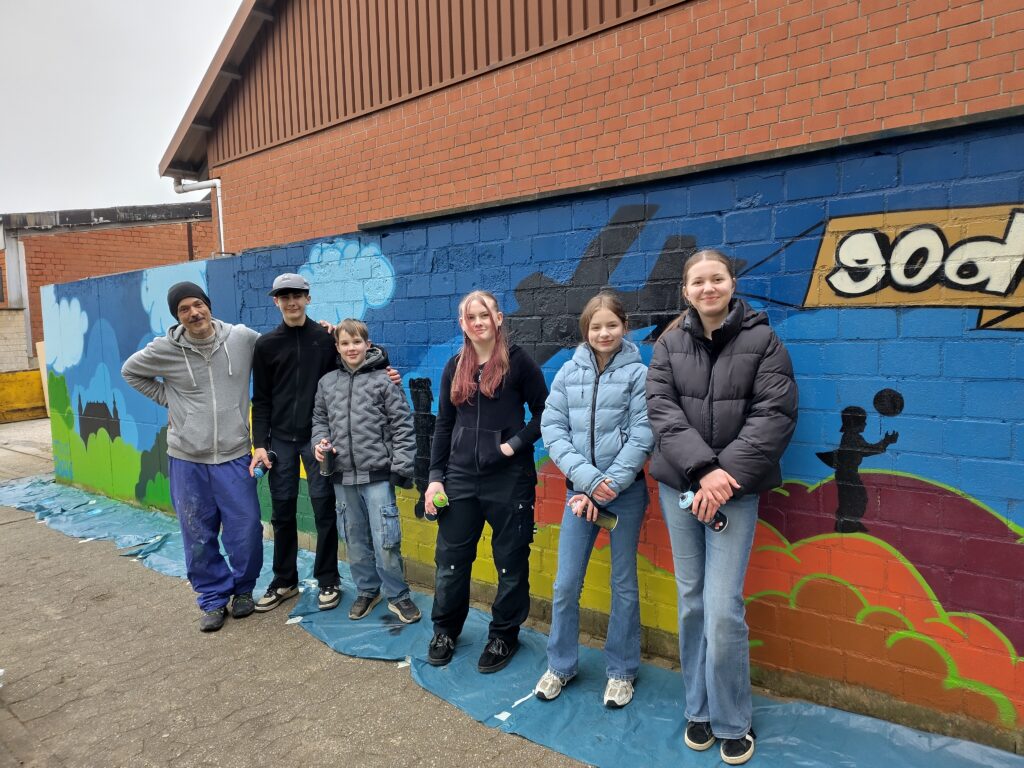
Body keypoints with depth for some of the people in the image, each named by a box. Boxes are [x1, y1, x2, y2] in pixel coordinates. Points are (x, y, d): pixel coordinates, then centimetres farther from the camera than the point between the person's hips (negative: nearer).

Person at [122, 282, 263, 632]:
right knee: (198, 536, 9)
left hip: (234, 456, 0)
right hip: (187, 459, 1)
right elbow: (130, 371, 16)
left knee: (246, 530, 3)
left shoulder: (242, 338, -5)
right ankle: (213, 599, 27)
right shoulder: (165, 349, -3)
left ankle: (243, 589, 27)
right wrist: (166, 398, 5)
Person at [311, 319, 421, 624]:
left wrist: (402, 467, -10)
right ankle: (367, 590, 33)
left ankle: (398, 596, 17)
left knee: (385, 541, -2)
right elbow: (319, 419, 19)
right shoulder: (327, 382, 8)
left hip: (377, 475, -4)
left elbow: (403, 426, -6)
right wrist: (320, 442, -1)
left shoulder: (384, 380, -5)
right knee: (355, 539, 15)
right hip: (343, 476, 4)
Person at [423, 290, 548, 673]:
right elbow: (443, 426, 11)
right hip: (461, 477, 4)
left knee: (510, 562, 9)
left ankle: (504, 635, 29)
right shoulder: (455, 367, 9)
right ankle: (445, 630, 33)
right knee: (450, 559, 11)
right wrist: (435, 476, 6)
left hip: (509, 479, -4)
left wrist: (515, 443, -14)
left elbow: (544, 412, -2)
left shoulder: (517, 361, -4)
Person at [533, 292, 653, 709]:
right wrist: (587, 479, -12)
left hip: (626, 490, -2)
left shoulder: (638, 373, -4)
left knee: (624, 584, 11)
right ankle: (560, 665, 28)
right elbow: (552, 429, -2)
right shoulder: (568, 373, 3)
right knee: (565, 584, 6)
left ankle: (621, 671, 30)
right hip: (579, 487, 2)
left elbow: (643, 436, -8)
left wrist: (608, 485, -12)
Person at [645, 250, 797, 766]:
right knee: (692, 601, 11)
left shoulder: (762, 341, 0)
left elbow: (775, 415, -8)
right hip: (678, 485, 3)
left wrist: (726, 474, -16)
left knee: (723, 608, -5)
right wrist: (701, 469, -17)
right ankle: (699, 710, 28)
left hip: (736, 488, -2)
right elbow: (660, 409, -5)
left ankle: (732, 723, 17)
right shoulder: (670, 345, 6)